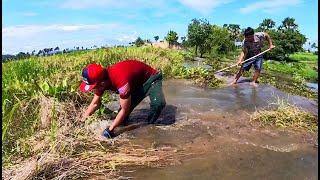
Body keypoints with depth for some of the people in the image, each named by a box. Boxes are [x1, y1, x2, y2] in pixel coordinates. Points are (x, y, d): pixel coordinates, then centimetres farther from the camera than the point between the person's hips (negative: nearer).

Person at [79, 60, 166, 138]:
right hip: (136, 83, 7)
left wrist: (110, 129, -22)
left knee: (158, 103, -33)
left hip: (151, 78, -7)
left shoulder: (120, 80, -42)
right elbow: (95, 103, 4)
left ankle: (150, 126, -8)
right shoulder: (102, 80, -15)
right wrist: (82, 120, 3)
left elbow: (125, 110, -29)